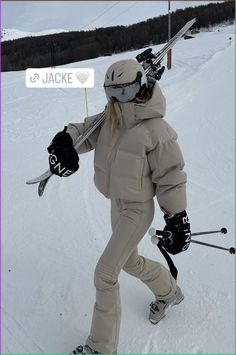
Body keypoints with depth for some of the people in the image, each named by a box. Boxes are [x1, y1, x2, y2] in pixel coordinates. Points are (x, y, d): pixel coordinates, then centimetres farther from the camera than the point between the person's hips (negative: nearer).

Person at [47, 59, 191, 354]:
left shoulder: (156, 131, -23)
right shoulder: (110, 120, -5)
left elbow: (171, 178, -17)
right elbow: (84, 130, 0)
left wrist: (177, 221, -13)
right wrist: (64, 141, -24)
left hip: (138, 211, -8)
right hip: (117, 204, 8)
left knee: (105, 274, -5)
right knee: (129, 261, 26)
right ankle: (168, 292, 54)